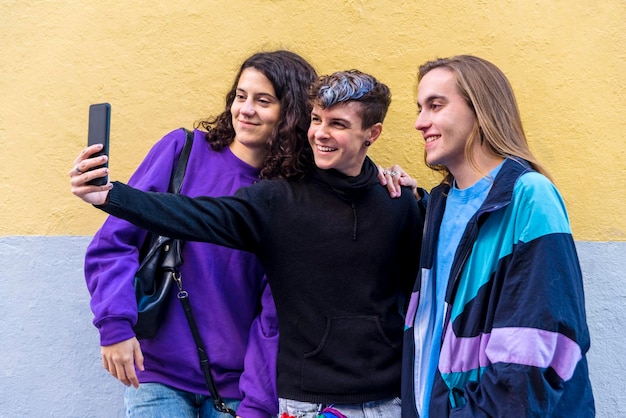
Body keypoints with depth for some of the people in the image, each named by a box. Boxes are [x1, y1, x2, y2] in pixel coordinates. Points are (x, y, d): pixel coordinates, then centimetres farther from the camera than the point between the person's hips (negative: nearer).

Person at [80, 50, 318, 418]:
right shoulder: (184, 149, -5)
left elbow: (276, 310, -6)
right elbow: (116, 239, -5)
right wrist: (115, 323, -15)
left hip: (236, 383, 1)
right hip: (157, 372, -1)